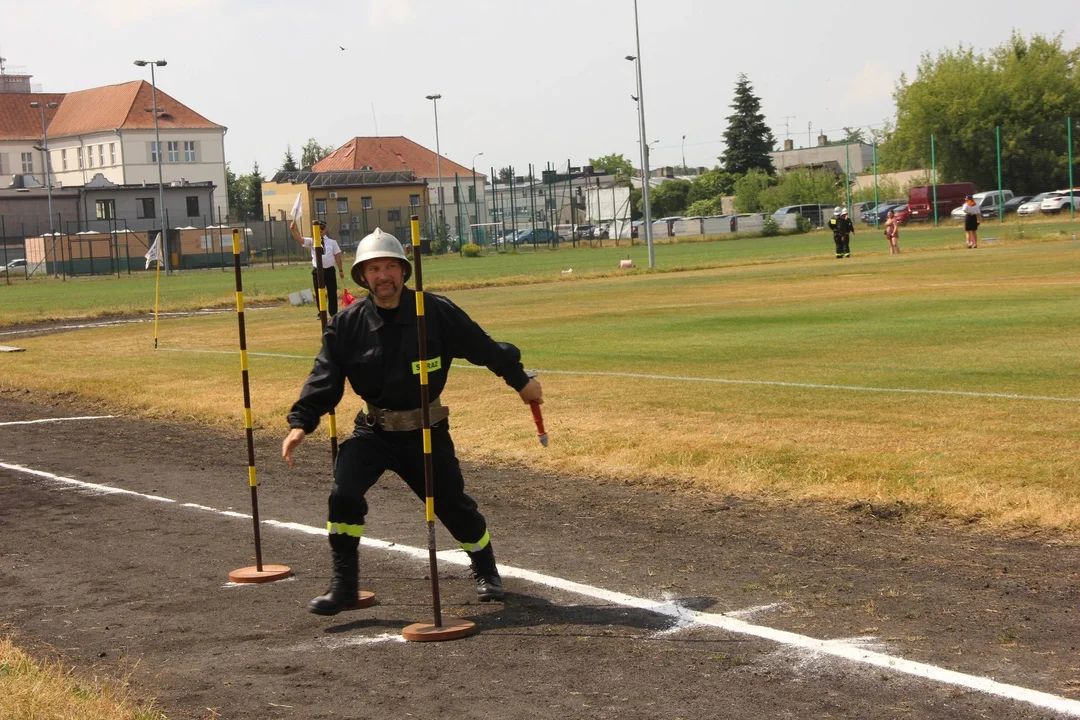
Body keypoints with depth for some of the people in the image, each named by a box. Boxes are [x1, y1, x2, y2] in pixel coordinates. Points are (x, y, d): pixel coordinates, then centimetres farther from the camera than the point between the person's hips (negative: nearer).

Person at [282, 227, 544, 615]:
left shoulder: (438, 312, -9)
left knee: (453, 504, 6)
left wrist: (520, 380, 12)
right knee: (344, 494, -20)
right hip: (373, 432, 1)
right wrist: (300, 422, -16)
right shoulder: (347, 324, -7)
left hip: (426, 432, -1)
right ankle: (343, 586, -6)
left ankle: (486, 571, 36)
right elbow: (324, 379, -5)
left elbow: (484, 348, 2)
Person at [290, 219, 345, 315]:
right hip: (317, 271, 1)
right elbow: (299, 239, -8)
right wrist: (293, 229, -26)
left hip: (329, 270, -1)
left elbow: (337, 256, 5)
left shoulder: (332, 241, 4)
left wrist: (341, 270, 4)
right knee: (319, 293, 6)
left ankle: (333, 314, 16)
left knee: (332, 293, 5)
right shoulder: (312, 241, 4)